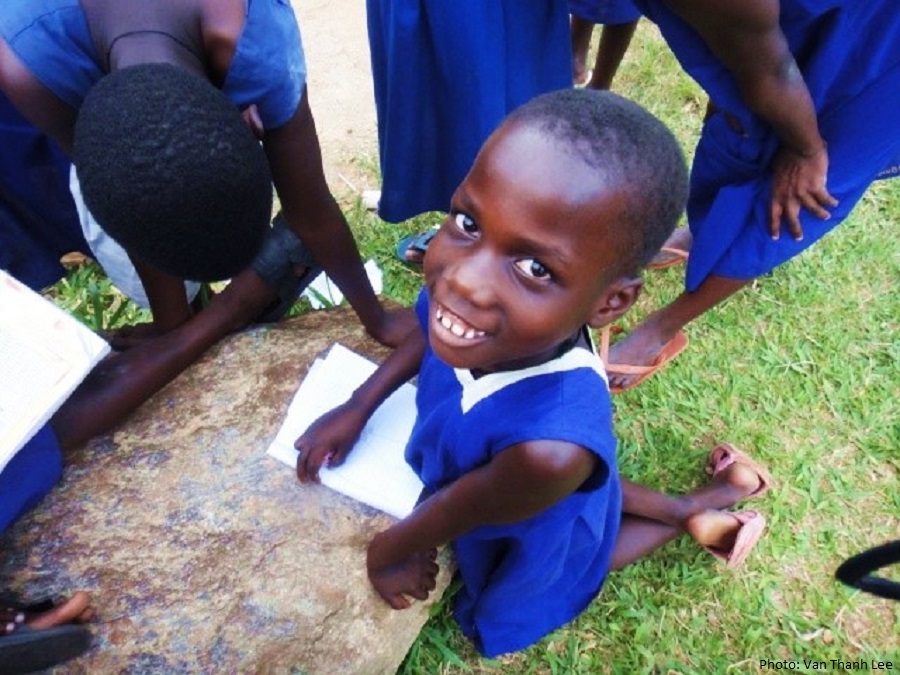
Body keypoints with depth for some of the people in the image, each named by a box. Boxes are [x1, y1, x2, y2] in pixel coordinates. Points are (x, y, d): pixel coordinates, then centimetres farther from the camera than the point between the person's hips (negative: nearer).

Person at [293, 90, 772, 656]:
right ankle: (688, 504, 36)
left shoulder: (549, 452, -50)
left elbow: (449, 515, -27)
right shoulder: (459, 286, -35)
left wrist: (388, 552, -7)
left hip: (531, 537, -4)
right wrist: (358, 409, -2)